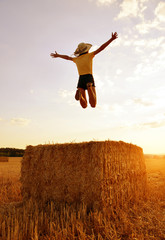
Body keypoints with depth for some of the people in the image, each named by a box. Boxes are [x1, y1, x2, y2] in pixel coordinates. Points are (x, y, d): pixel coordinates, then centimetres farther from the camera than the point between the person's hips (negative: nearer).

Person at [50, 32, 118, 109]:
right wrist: (112, 39, 10)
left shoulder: (76, 59, 22)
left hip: (81, 80, 4)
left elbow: (67, 57, 38)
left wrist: (58, 55, 56)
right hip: (89, 79, -3)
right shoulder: (89, 55, 11)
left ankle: (79, 93, -30)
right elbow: (101, 48, 7)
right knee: (93, 105, -13)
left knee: (84, 106, 1)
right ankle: (89, 87, -37)